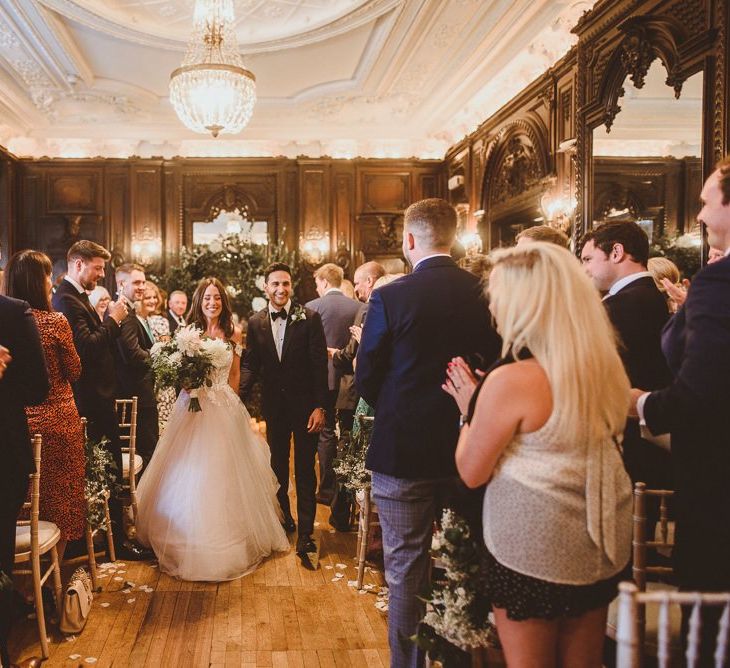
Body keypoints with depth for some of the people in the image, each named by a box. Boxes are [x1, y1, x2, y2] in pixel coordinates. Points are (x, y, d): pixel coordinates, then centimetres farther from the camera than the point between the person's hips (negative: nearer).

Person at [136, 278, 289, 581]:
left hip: (225, 409, 1)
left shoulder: (233, 335, 6)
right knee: (191, 474, 1)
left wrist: (228, 401, 10)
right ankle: (192, 542, 16)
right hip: (194, 407, -1)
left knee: (224, 474, 5)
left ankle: (228, 542, 21)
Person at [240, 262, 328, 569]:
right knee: (278, 465, 17)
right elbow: (250, 364, 3)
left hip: (305, 405, -3)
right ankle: (283, 517, 36)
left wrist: (319, 406, -14)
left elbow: (319, 364, -10)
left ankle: (304, 537, 3)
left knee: (305, 471, 0)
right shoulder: (256, 322, 2)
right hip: (274, 405, 4)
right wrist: (239, 395, -14)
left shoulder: (309, 318, -9)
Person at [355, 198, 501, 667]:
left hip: (403, 451, -4)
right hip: (468, 450, 4)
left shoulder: (391, 297, -14)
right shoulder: (485, 293, -4)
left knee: (407, 573, 10)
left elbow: (366, 380, -8)